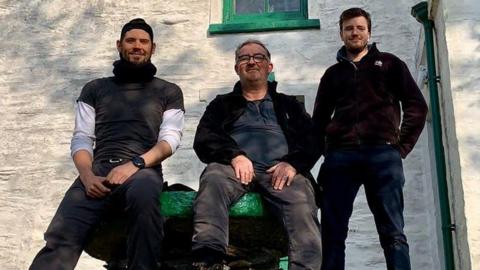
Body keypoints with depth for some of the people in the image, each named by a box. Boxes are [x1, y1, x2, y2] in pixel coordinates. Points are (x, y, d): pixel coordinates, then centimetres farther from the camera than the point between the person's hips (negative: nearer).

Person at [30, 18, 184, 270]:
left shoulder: (169, 91, 19)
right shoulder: (95, 89, 23)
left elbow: (170, 138, 6)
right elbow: (81, 139, 14)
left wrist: (135, 164, -13)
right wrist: (87, 175, -8)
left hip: (143, 170, -1)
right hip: (98, 171, 2)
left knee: (143, 196, -41)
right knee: (60, 236, -27)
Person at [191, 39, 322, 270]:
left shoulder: (289, 104, 31)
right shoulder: (222, 104, 29)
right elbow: (204, 139, 12)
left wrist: (293, 162, -8)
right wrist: (234, 155, -10)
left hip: (280, 170, 1)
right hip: (236, 167, 0)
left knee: (302, 203, -35)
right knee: (213, 179, -37)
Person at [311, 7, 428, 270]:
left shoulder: (388, 63, 18)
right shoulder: (333, 73, 24)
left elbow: (416, 106, 11)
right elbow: (319, 119, 22)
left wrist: (402, 146, 1)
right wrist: (324, 153, 6)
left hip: (382, 154, -2)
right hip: (340, 156, 2)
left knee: (392, 233, -7)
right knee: (332, 233, -5)